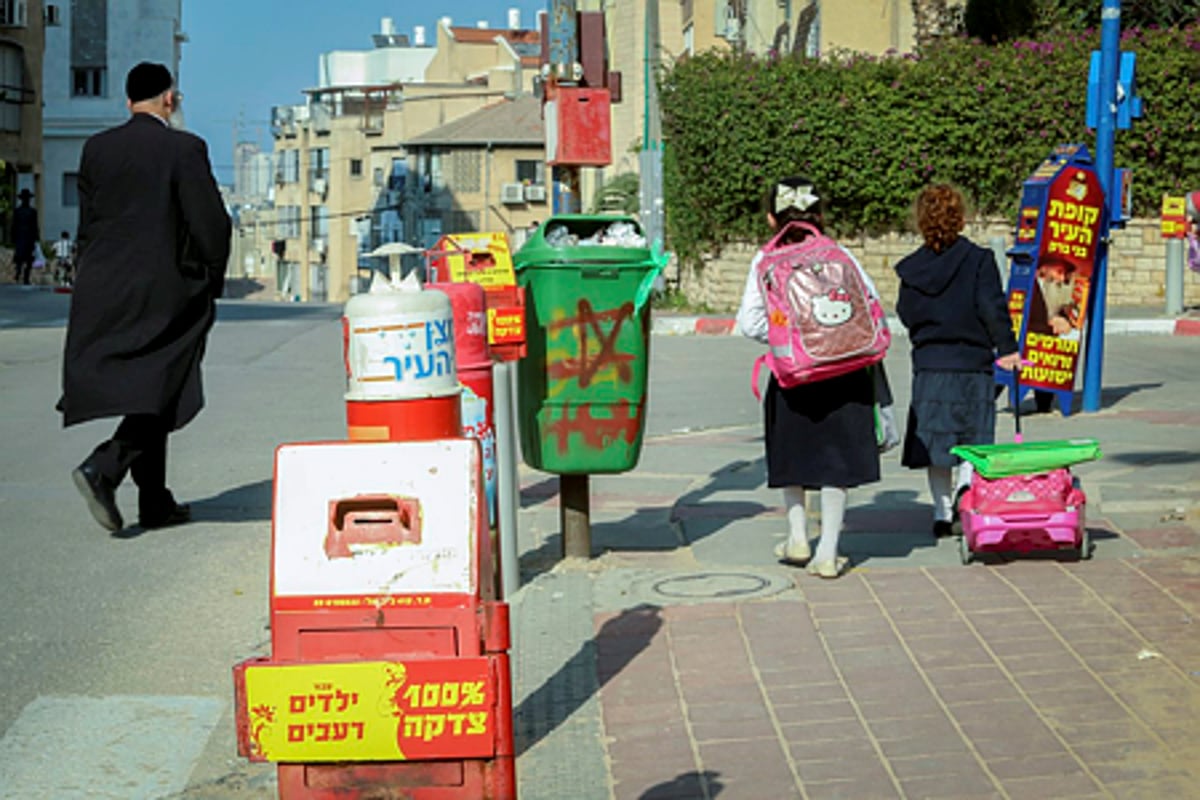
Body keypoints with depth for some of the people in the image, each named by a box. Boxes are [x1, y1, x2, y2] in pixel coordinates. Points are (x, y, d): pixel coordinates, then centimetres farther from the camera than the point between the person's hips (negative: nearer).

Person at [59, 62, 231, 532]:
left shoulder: (96, 149, 7)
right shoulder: (184, 149, -8)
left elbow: (87, 223, 10)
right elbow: (212, 224, -10)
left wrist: (93, 282, 16)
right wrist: (212, 282, 4)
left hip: (102, 291, 6)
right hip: (162, 290, -6)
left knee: (146, 398, 13)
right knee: (156, 395, 0)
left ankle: (156, 502, 17)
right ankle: (102, 470, -19)